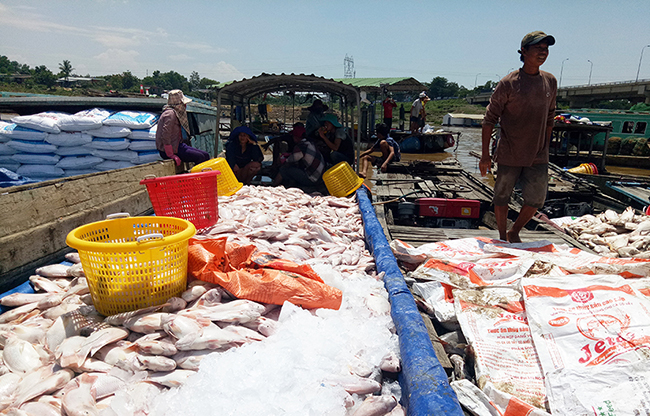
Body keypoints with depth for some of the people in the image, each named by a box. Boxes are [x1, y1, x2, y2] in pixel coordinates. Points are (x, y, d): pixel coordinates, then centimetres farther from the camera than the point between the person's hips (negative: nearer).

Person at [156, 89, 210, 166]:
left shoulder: (178, 113, 15)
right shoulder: (170, 114, -17)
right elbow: (165, 135, -25)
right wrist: (171, 155, -25)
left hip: (178, 145, 10)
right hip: (172, 149, -10)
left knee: (206, 155, 4)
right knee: (200, 157, -17)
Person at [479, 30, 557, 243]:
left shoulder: (550, 82, 7)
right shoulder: (508, 83, -9)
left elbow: (549, 119, 17)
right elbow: (489, 119, -7)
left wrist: (545, 148, 16)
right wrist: (485, 155, -10)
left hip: (538, 156, 4)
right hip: (509, 154, -4)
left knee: (536, 200, 2)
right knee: (502, 197, 6)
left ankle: (514, 232, 27)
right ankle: (502, 238, 26)